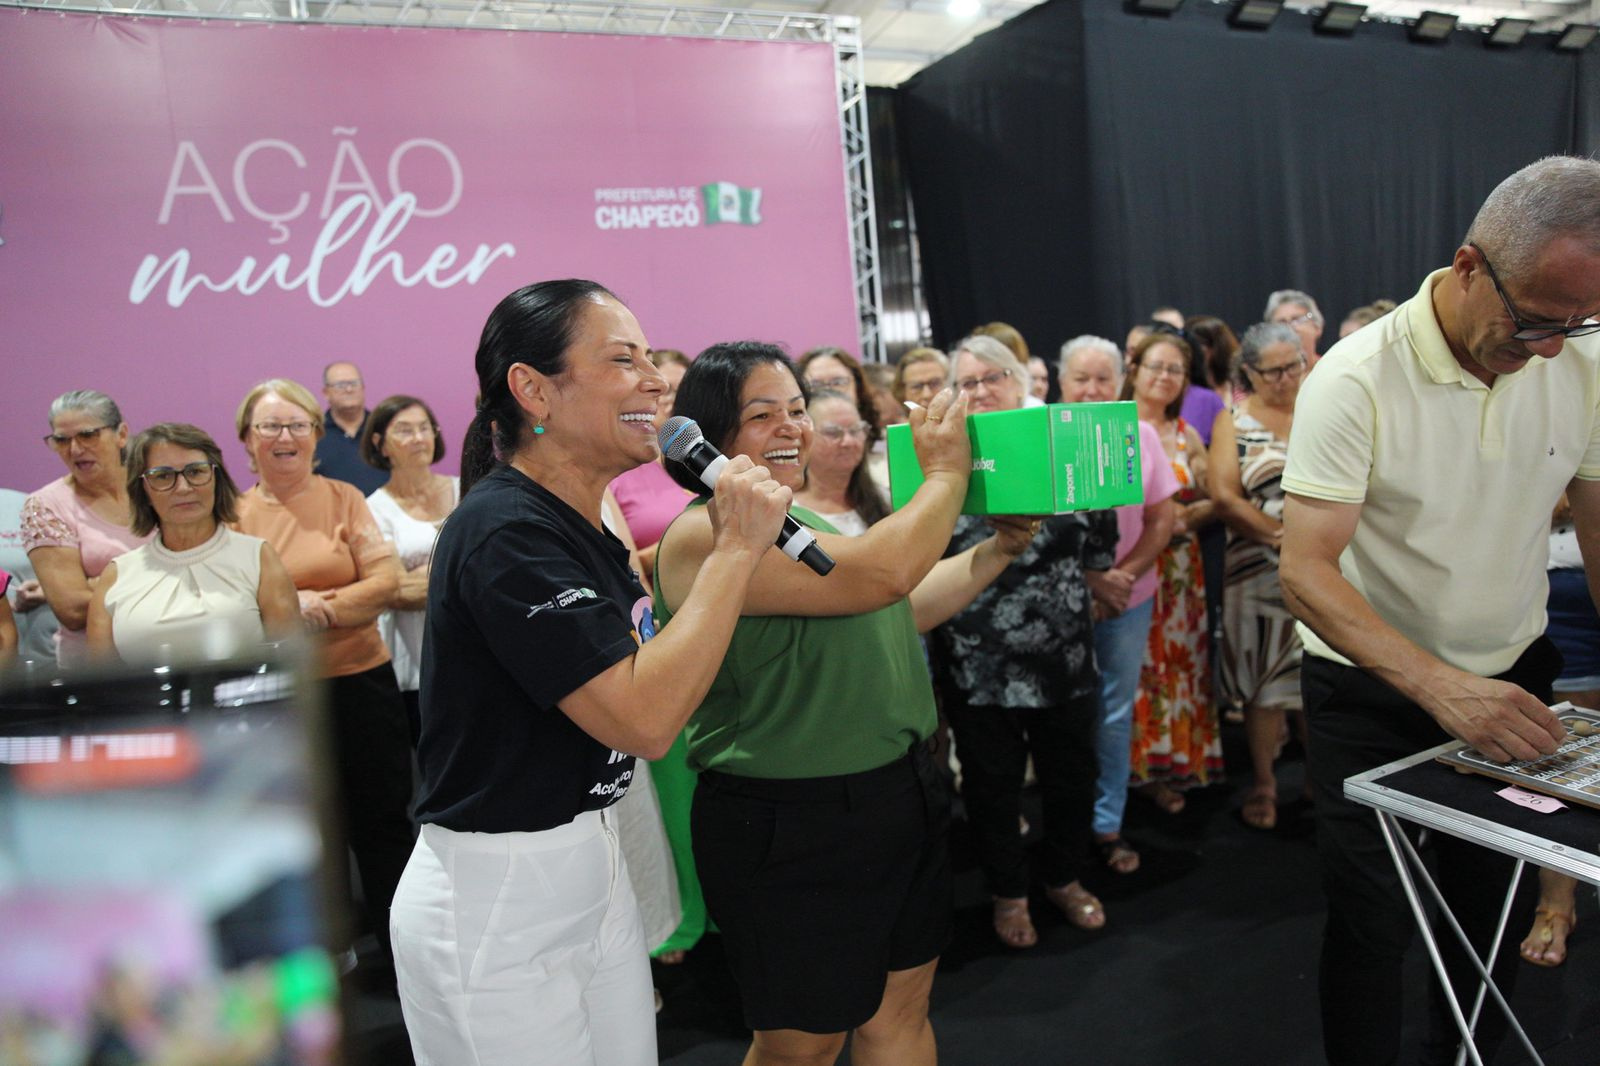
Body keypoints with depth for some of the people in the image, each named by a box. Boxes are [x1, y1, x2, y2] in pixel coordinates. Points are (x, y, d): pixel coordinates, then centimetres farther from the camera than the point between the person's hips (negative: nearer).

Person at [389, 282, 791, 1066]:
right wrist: (737, 548, -23)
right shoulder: (504, 530, -21)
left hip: (590, 874, 8)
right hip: (495, 907, -8)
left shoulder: (580, 527, 7)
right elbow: (644, 719, -27)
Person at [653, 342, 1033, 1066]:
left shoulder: (799, 518, 10)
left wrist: (1000, 549, 10)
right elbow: (880, 576, -29)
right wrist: (946, 474, -13)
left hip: (896, 800, 9)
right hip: (792, 834, -9)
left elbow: (906, 612, 19)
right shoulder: (704, 535, -21)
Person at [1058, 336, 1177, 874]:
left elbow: (1162, 517, 3)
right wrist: (1090, 580, -14)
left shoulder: (1141, 435, 2)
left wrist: (1124, 576, -10)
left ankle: (1107, 823, 22)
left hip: (1129, 600, 3)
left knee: (1116, 712, 9)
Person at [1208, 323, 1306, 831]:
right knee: (1264, 680, 5)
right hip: (1259, 573, -2)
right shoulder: (1235, 421, 3)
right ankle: (1263, 783, 19)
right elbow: (1224, 495, -8)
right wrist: (1280, 536, -15)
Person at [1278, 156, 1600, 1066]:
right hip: (1373, 691, -4)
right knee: (1373, 925, 3)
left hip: (1512, 681, 5)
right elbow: (1307, 574, -26)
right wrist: (1441, 687, -35)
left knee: (1501, 914, 15)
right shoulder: (1357, 379, -21)